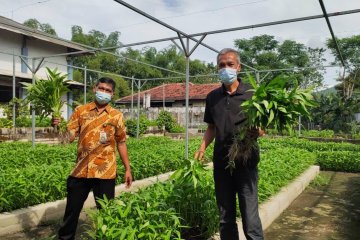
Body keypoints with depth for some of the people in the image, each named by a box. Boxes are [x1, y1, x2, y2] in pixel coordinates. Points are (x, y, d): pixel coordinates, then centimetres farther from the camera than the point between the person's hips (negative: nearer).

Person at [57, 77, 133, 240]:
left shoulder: (116, 116, 3)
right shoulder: (80, 111, 4)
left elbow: (121, 143, 7)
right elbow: (69, 136, 0)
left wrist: (128, 169, 6)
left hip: (105, 172, -1)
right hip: (81, 170, 1)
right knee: (72, 210, 13)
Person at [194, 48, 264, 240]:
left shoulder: (251, 93, -2)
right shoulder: (212, 97, 9)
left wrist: (257, 132, -21)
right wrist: (202, 148, 1)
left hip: (246, 161, -3)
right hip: (221, 162, 4)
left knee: (250, 218, -3)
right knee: (225, 218, 14)